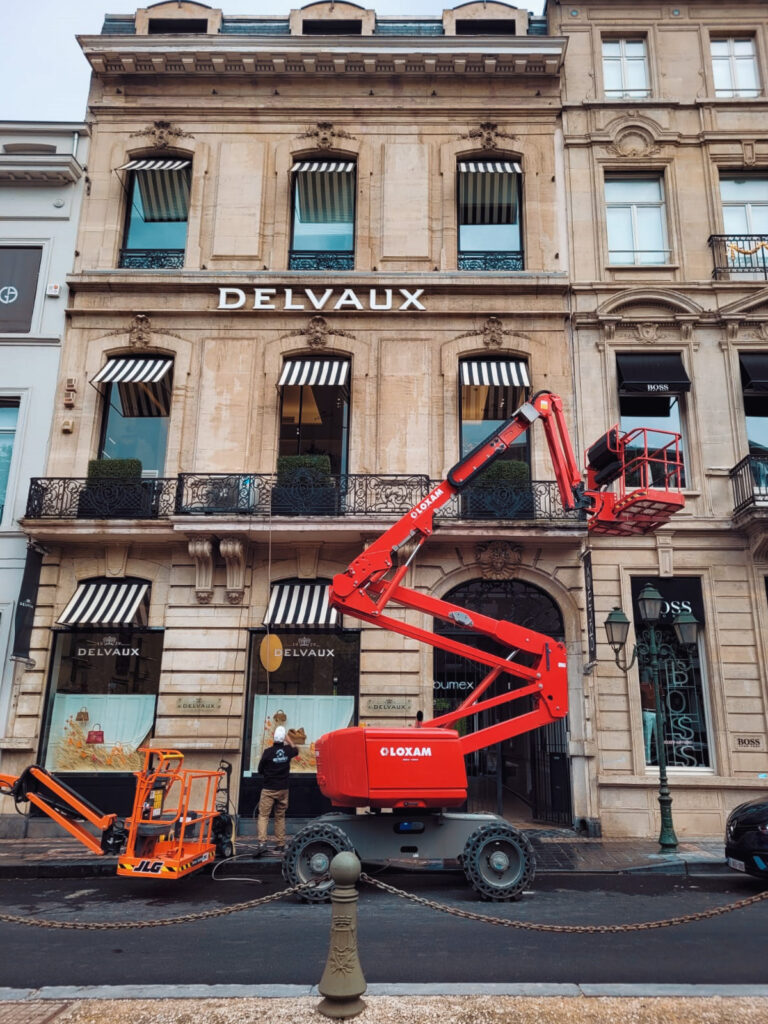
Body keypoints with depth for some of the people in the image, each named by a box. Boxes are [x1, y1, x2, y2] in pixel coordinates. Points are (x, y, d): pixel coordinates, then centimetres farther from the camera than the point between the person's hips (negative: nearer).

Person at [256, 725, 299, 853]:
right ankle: (280, 843, 14)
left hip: (269, 789, -3)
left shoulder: (268, 752, -14)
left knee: (263, 815, 2)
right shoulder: (288, 750, -4)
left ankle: (262, 841, -11)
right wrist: (288, 743, 34)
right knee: (280, 817, 12)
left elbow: (260, 770, -3)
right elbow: (296, 750, 21)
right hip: (283, 789, 3)